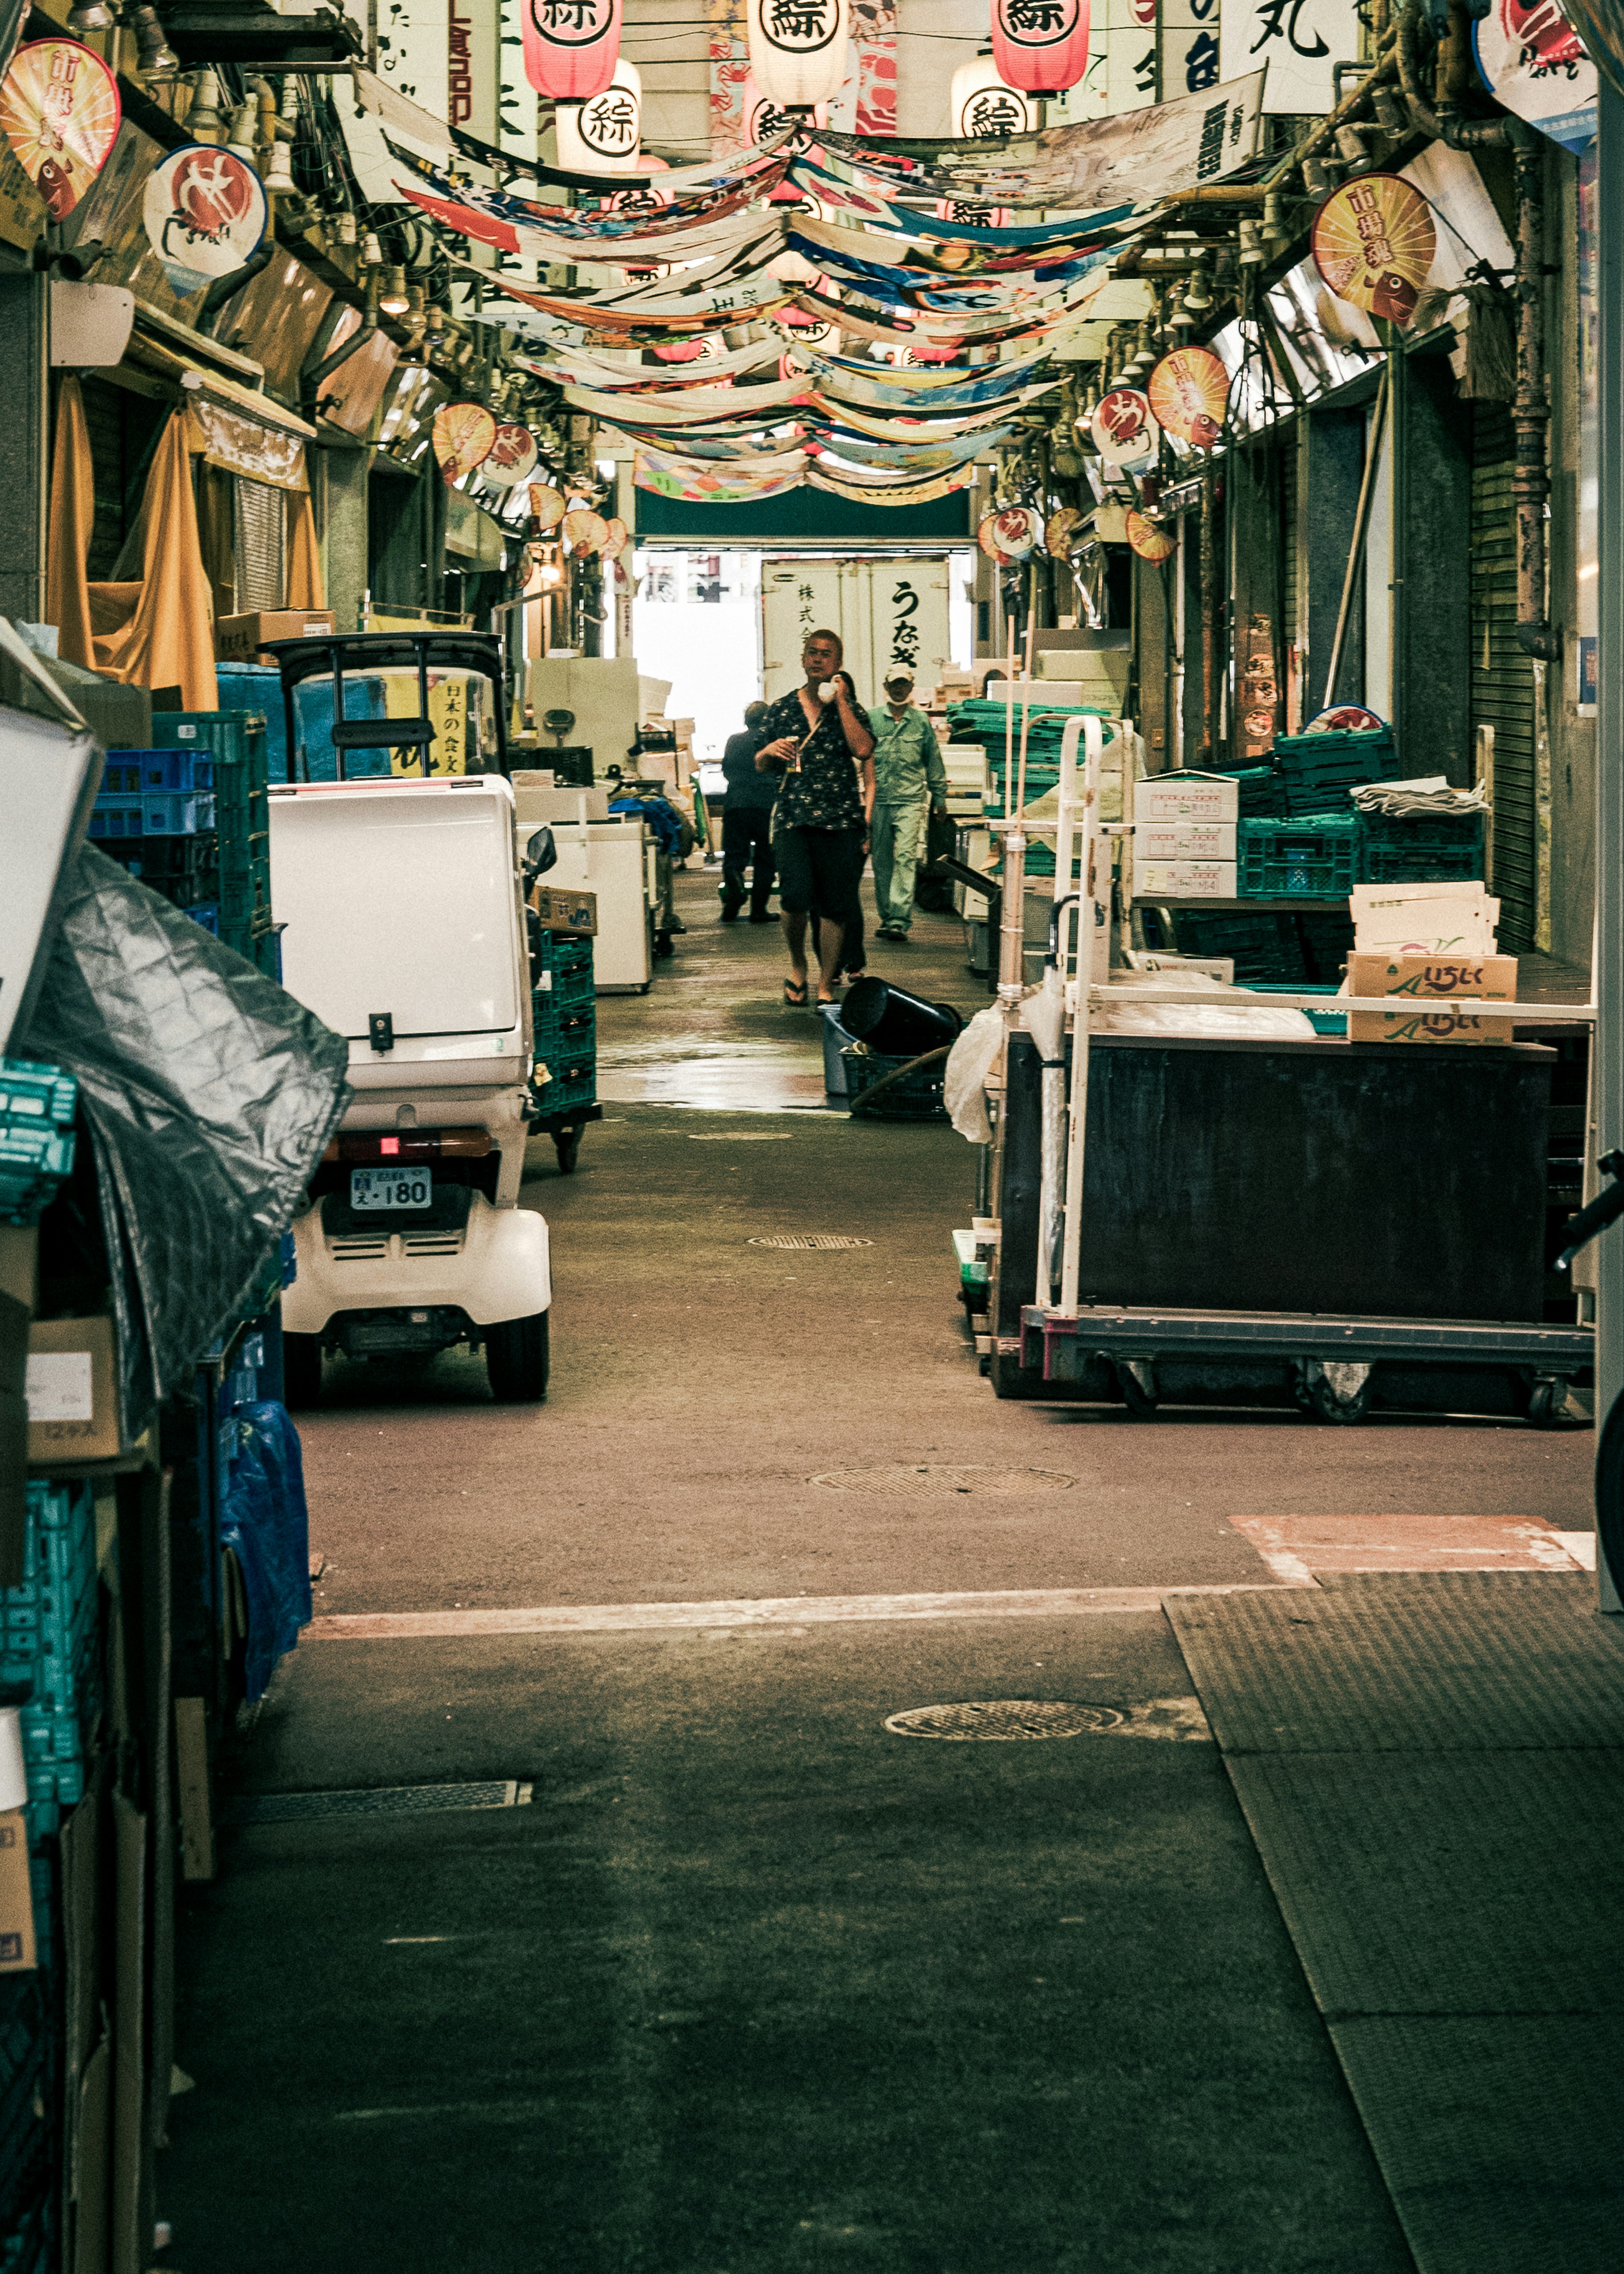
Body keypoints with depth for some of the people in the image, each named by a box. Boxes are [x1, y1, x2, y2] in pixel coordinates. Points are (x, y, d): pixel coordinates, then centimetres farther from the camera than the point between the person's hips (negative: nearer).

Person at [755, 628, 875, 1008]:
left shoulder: (852, 710, 7)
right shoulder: (783, 709, 12)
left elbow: (863, 750, -13)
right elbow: (762, 766, 20)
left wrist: (840, 702, -8)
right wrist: (770, 752, -4)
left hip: (842, 820, 0)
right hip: (795, 819, 0)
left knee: (835, 906, 0)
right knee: (796, 897, -17)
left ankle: (825, 987, 10)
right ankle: (798, 966, 9)